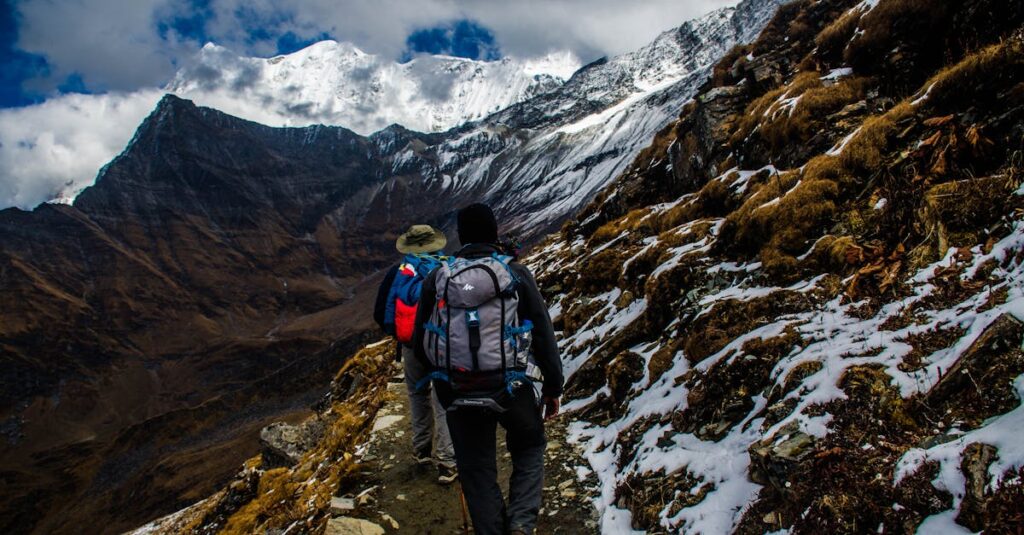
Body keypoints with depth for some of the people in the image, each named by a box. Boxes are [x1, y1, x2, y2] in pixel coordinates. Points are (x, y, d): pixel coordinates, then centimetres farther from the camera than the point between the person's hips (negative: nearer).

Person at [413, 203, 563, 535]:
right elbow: (543, 335, -5)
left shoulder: (436, 279, -2)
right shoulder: (516, 274, -7)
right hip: (512, 389, -1)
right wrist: (553, 387, 6)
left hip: (458, 394, 1)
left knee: (477, 470, 17)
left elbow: (420, 345, 3)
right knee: (529, 449, 24)